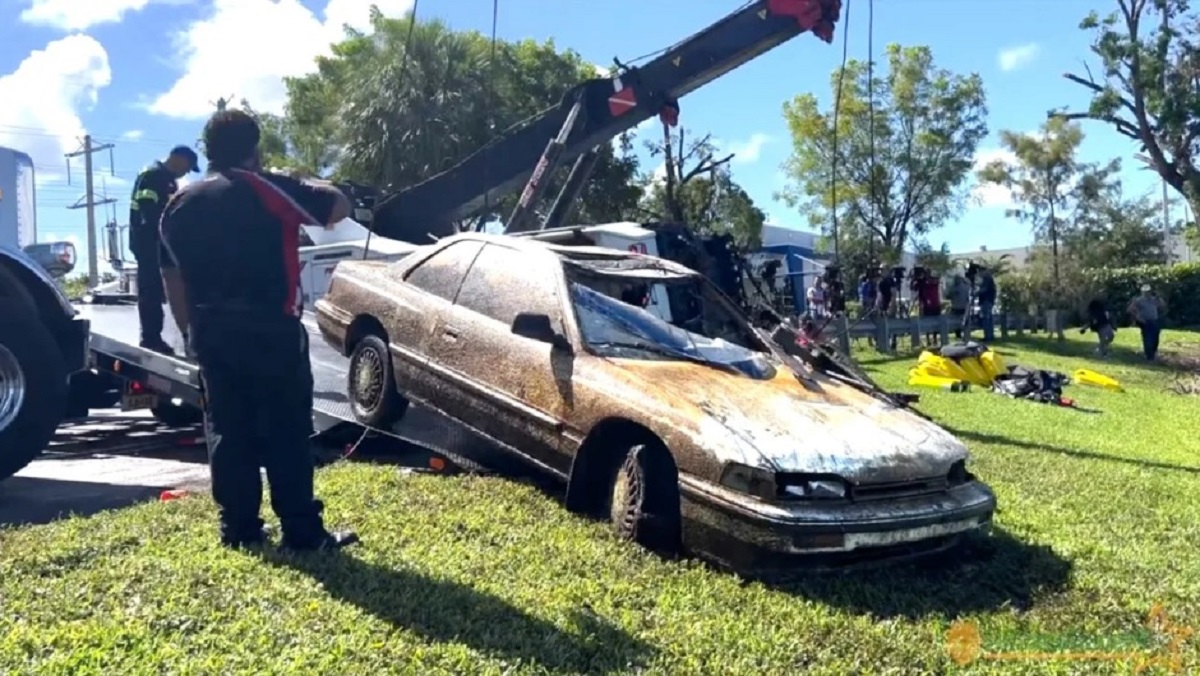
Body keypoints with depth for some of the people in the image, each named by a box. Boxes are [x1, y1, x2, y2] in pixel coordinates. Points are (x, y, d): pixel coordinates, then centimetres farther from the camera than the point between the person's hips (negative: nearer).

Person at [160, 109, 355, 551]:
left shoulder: (180, 203, 10)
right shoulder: (266, 188, -7)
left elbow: (177, 255, 21)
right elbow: (339, 207, -5)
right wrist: (317, 190, 13)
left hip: (210, 329, 6)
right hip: (269, 327, -6)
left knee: (227, 429, 10)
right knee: (287, 430, -2)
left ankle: (238, 528, 14)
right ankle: (302, 532, -1)